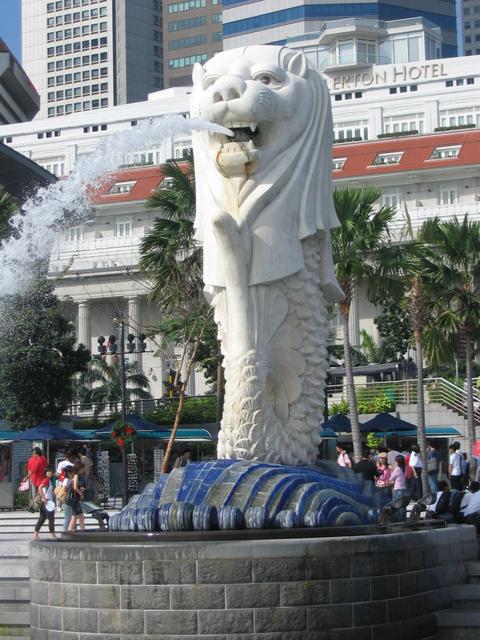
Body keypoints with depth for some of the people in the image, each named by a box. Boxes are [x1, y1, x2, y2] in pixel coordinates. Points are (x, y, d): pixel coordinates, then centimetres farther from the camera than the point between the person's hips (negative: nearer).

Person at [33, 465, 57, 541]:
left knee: (42, 518, 9)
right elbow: (40, 488, -27)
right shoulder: (46, 480, -13)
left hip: (48, 502, 9)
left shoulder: (49, 480, 16)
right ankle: (52, 534, 3)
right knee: (51, 518, -2)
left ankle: (35, 534, 9)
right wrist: (44, 498, -27)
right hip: (47, 501, -9)